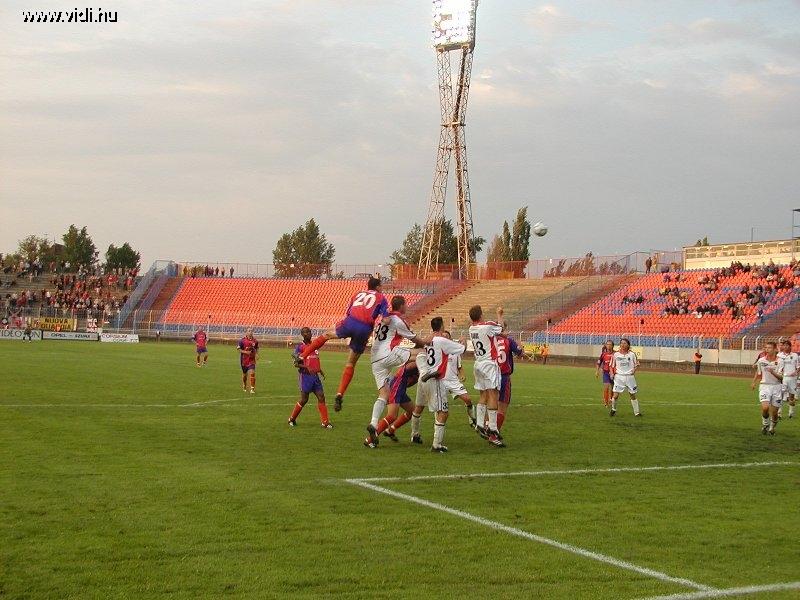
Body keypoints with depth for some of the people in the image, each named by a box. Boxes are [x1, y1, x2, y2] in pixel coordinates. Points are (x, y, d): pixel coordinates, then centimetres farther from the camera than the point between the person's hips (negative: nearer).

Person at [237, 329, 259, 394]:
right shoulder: (242, 340, -9)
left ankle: (252, 389, -12)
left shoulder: (254, 341, 1)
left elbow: (257, 348, 18)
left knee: (252, 373, -14)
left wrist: (256, 354, 1)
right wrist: (245, 352, -19)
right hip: (244, 360, -1)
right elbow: (238, 349, -7)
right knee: (244, 374, 13)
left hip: (252, 360, 1)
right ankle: (244, 387, 39)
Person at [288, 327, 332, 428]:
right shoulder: (300, 346, -6)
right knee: (304, 399, -1)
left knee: (321, 397, -2)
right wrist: (307, 368, -24)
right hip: (305, 375, -6)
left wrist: (320, 370, 12)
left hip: (315, 375, 6)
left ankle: (325, 422, 0)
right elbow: (296, 364, -10)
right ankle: (292, 419, 17)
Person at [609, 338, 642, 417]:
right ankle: (613, 409, 15)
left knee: (633, 395, 7)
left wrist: (634, 370, -4)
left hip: (630, 376, 1)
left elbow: (637, 364, 12)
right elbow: (612, 366, 10)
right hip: (619, 376, -1)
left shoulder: (632, 354, 1)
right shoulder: (615, 354, 1)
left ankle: (636, 412, 18)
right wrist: (612, 373, -5)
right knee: (615, 395, -8)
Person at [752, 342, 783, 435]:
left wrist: (773, 372, -30)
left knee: (774, 412, 3)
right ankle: (765, 424, 6)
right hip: (764, 386, 1)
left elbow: (781, 377, -13)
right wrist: (753, 383, 24)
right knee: (765, 408, -21)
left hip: (776, 386, -1)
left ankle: (772, 428, 30)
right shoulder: (761, 360, 0)